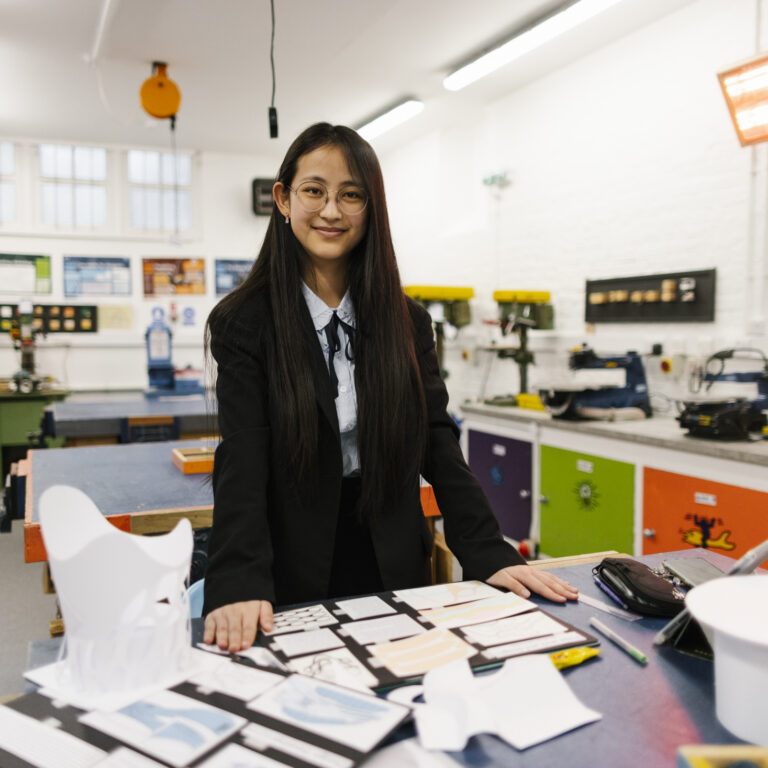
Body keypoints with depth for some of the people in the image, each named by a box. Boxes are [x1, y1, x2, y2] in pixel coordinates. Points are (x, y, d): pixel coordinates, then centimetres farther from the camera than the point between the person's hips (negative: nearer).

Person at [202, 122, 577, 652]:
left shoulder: (407, 322, 3)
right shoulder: (245, 324, -6)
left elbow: (439, 445, 0)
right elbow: (241, 460, -16)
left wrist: (491, 555, -10)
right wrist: (239, 585, -30)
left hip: (395, 574, 3)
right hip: (294, 586, -3)